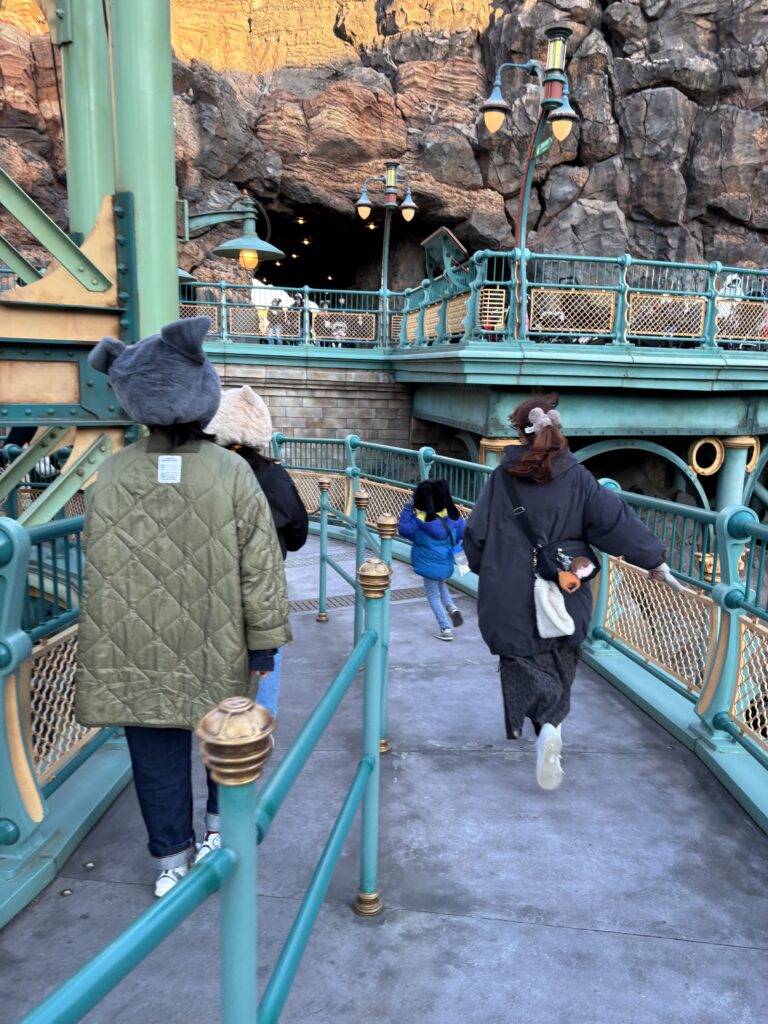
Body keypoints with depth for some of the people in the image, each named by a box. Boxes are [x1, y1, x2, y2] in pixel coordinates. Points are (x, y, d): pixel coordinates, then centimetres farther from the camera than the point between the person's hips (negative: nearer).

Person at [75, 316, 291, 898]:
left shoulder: (112, 476, -8)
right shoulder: (231, 474, -15)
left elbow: (99, 568, 1)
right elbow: (259, 565, -11)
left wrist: (106, 647, 15)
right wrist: (265, 638, 0)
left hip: (137, 651, 2)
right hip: (215, 649, -1)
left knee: (157, 756, 16)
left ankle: (173, 859, 29)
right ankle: (220, 827, 34)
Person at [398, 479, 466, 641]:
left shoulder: (420, 519, -22)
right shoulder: (453, 515, -7)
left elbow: (403, 529, -11)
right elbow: (463, 532, 2)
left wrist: (408, 509, -9)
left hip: (429, 565, -5)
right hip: (446, 563, 5)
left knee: (434, 596, 11)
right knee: (441, 584, 32)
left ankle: (445, 629, 12)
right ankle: (451, 607, 9)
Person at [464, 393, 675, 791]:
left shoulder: (503, 477, -6)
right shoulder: (576, 477, -5)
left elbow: (476, 533, -2)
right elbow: (615, 519, -9)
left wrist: (486, 568, 15)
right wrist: (654, 559, -2)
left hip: (511, 595, -1)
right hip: (564, 597, 1)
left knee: (522, 660, 7)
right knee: (558, 664, 19)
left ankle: (546, 727, -17)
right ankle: (548, 725, 7)